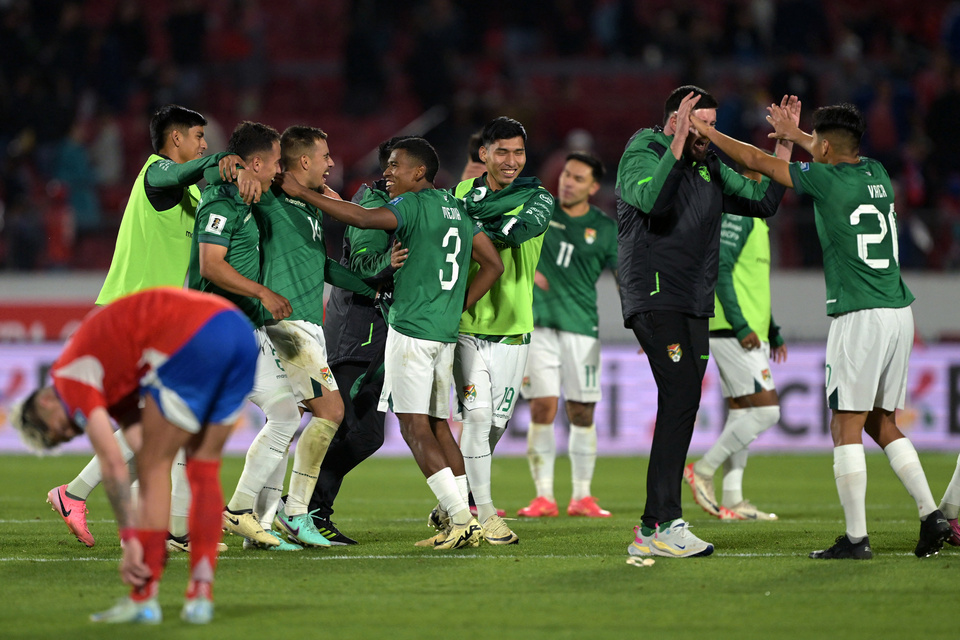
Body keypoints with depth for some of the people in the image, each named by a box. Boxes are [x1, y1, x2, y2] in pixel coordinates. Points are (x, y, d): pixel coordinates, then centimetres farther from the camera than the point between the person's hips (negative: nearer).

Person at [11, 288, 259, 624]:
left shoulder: (70, 376, 7)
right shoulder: (111, 383, 32)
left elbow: (113, 464, -2)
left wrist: (131, 540, -1)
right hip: (241, 332, 9)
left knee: (153, 467, 4)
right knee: (204, 468, 17)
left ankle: (144, 600, 6)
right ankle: (201, 596, 13)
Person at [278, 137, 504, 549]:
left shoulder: (414, 204, -8)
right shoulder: (456, 209, 17)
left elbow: (364, 219, -25)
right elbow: (493, 264, 18)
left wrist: (302, 193, -21)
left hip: (411, 328, -8)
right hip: (446, 331, 8)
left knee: (415, 427, -6)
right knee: (438, 426, 12)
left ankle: (462, 519, -13)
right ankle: (462, 524, 7)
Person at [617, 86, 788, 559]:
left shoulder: (708, 167, 18)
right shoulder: (642, 153, -5)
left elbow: (763, 203, 20)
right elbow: (651, 199, -27)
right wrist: (679, 141, -29)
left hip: (694, 303, 9)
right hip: (655, 298, -9)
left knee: (682, 406, 5)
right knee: (681, 397, -20)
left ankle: (652, 531, 9)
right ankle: (662, 525, -22)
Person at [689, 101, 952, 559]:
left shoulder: (826, 180, -7)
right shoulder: (877, 174, 12)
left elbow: (758, 161, 3)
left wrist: (709, 132, 16)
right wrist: (794, 135, 47)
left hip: (860, 316, -7)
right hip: (899, 312, 7)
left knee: (846, 427, -3)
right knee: (881, 424, 16)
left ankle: (856, 539, -6)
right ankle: (931, 514, 5)